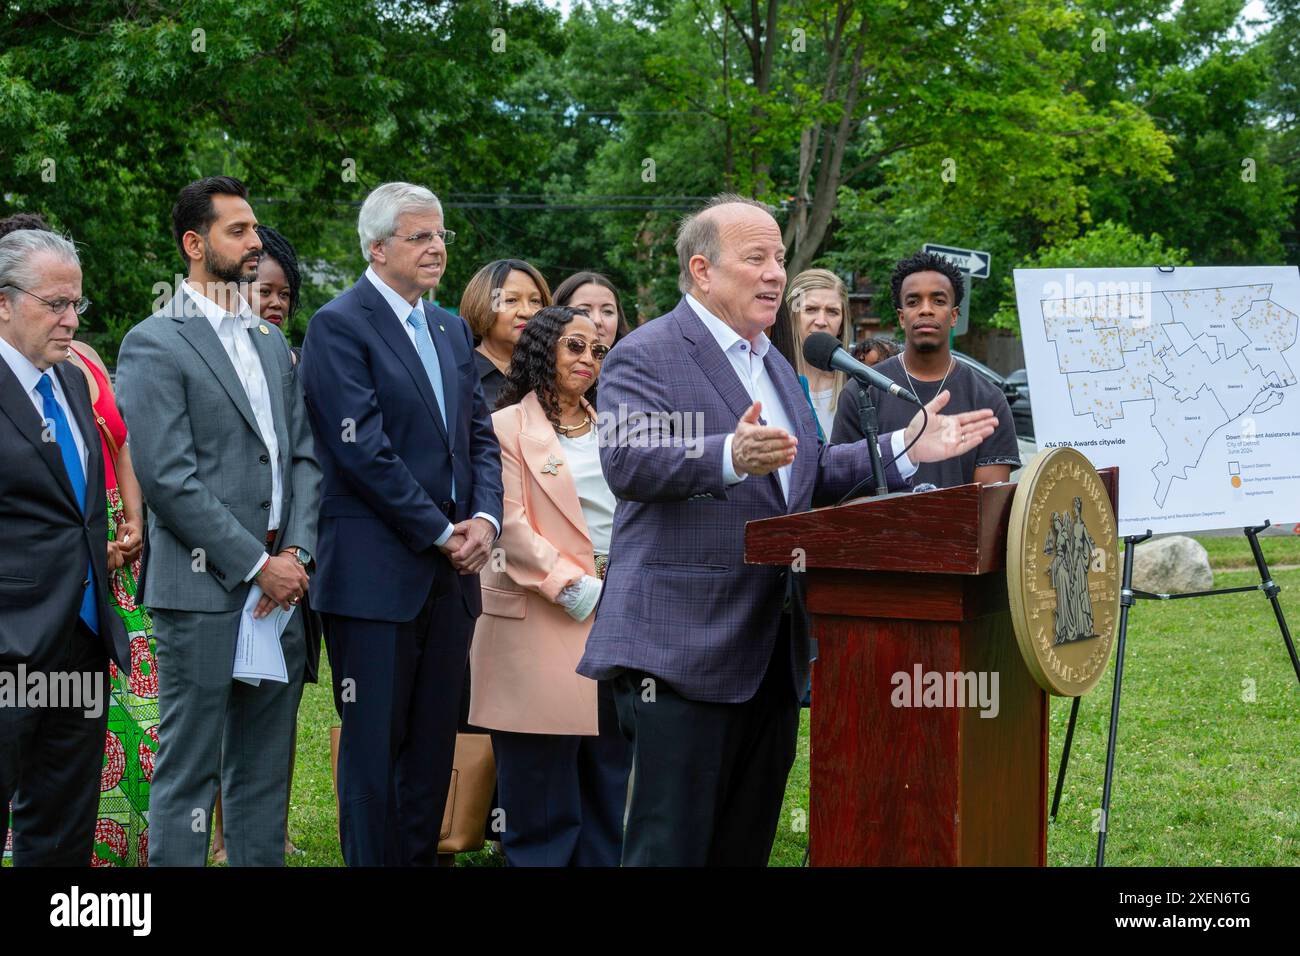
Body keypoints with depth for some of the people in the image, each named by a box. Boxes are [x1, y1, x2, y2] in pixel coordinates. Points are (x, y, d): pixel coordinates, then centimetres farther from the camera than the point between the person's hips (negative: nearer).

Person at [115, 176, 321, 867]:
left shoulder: (271, 341, 17)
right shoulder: (153, 345, -6)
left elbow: (302, 456, 14)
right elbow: (167, 479, -13)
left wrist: (296, 553, -2)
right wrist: (256, 564, -13)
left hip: (279, 588, 7)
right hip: (203, 593, -7)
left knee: (264, 772, 12)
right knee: (188, 773, -2)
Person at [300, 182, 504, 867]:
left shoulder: (451, 330, 17)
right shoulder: (339, 326, -7)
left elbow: (480, 436, 17)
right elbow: (364, 451, -14)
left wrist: (486, 517, -2)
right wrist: (441, 533, -12)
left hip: (450, 575, 7)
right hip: (377, 572, -7)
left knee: (432, 747, 9)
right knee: (374, 749, -2)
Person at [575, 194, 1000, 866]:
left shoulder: (774, 365, 21)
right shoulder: (646, 356, -7)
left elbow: (811, 475, 25)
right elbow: (626, 461, -24)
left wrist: (906, 448, 13)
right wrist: (730, 455, -41)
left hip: (771, 651, 9)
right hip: (684, 648, -9)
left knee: (747, 845, 13)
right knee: (671, 848, -8)